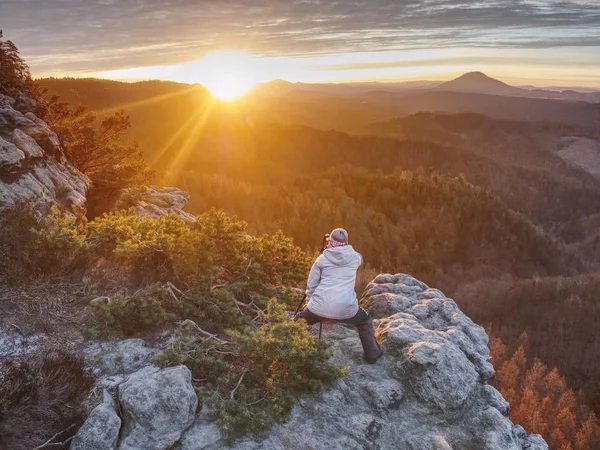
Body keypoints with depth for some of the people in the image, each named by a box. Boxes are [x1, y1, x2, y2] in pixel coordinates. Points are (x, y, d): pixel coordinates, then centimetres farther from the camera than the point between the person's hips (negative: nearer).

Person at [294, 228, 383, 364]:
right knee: (365, 321, 31)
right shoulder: (355, 257, 7)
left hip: (320, 307, 0)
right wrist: (344, 248, 44)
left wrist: (308, 302, 27)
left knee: (299, 322, 26)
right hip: (346, 308, 1)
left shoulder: (322, 259, 7)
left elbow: (311, 284, 11)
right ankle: (372, 354, 31)